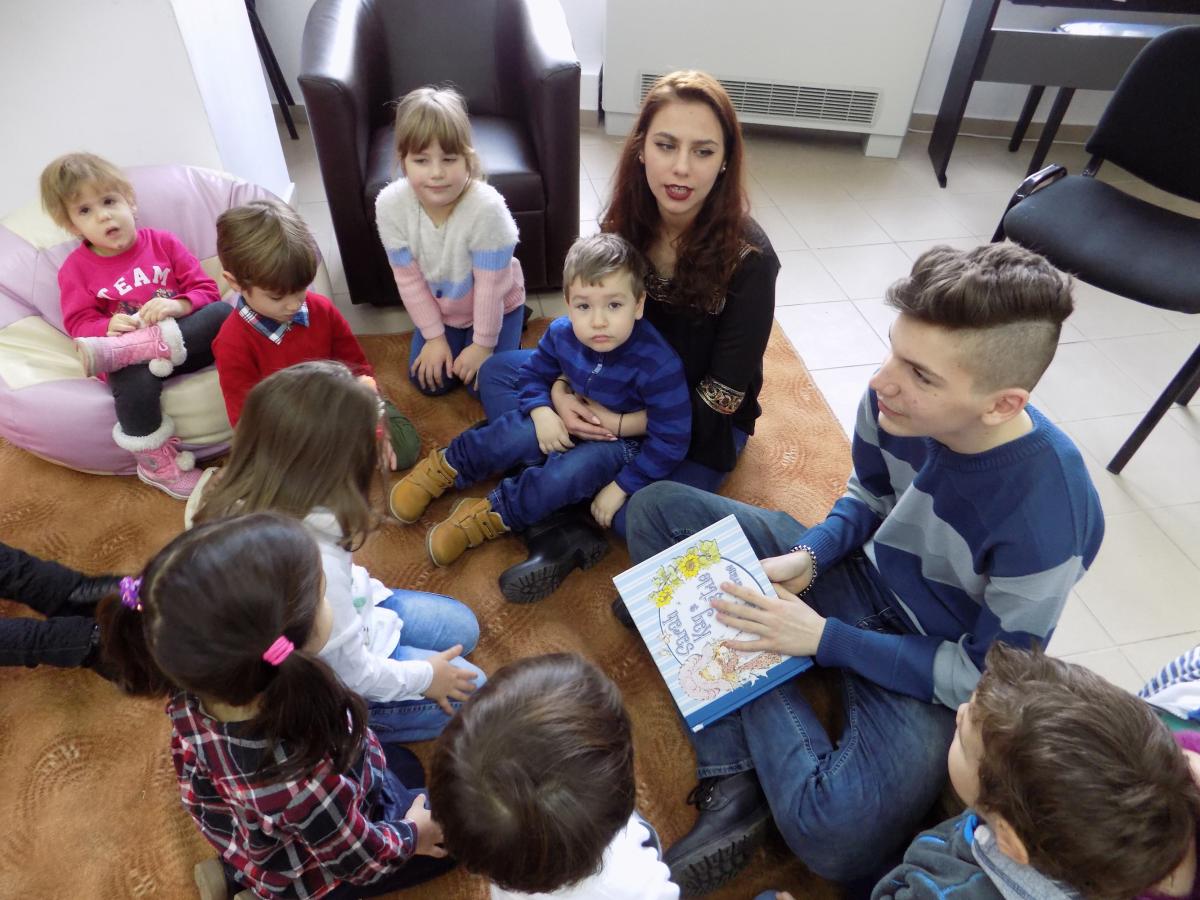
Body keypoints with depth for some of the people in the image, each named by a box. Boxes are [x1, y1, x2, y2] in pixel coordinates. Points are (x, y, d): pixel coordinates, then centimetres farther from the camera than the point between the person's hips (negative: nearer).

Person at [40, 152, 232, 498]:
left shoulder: (163, 242, 7)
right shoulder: (76, 268, 6)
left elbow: (207, 291, 3)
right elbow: (79, 324, 2)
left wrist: (177, 306, -19)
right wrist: (108, 327, -22)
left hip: (185, 343, 2)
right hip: (134, 359, -1)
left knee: (224, 312, -25)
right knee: (135, 379, -37)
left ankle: (119, 351, -31)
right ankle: (156, 462, -15)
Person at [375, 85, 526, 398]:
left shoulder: (486, 208, -38)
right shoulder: (390, 205, -26)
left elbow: (490, 285, -26)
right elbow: (409, 279, -14)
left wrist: (484, 344, -17)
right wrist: (434, 336, -8)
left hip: (495, 306, -3)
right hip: (439, 308, 4)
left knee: (484, 387, -4)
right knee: (429, 382, 4)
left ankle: (510, 327, 23)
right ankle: (453, 335, 32)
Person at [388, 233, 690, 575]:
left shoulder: (659, 364, -33)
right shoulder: (562, 333, -17)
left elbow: (671, 439, -24)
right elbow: (534, 374, 3)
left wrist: (622, 487, -21)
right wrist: (541, 412, -19)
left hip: (623, 441, -4)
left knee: (567, 474, -31)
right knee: (513, 435, -20)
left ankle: (488, 517, -12)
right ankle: (445, 468, 6)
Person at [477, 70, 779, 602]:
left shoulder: (748, 258, -24)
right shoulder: (625, 224, -10)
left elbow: (720, 397, -20)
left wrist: (624, 424, -24)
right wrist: (559, 391, -18)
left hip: (704, 419, -5)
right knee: (497, 371, -5)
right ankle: (563, 533, -20)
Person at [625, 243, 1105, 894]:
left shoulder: (1044, 522, -32)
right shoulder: (894, 399, -18)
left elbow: (985, 680, -18)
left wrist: (824, 638, -21)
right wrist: (807, 556, -13)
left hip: (934, 666, -6)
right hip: (861, 576, 6)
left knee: (833, 838, -33)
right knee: (659, 509, -5)